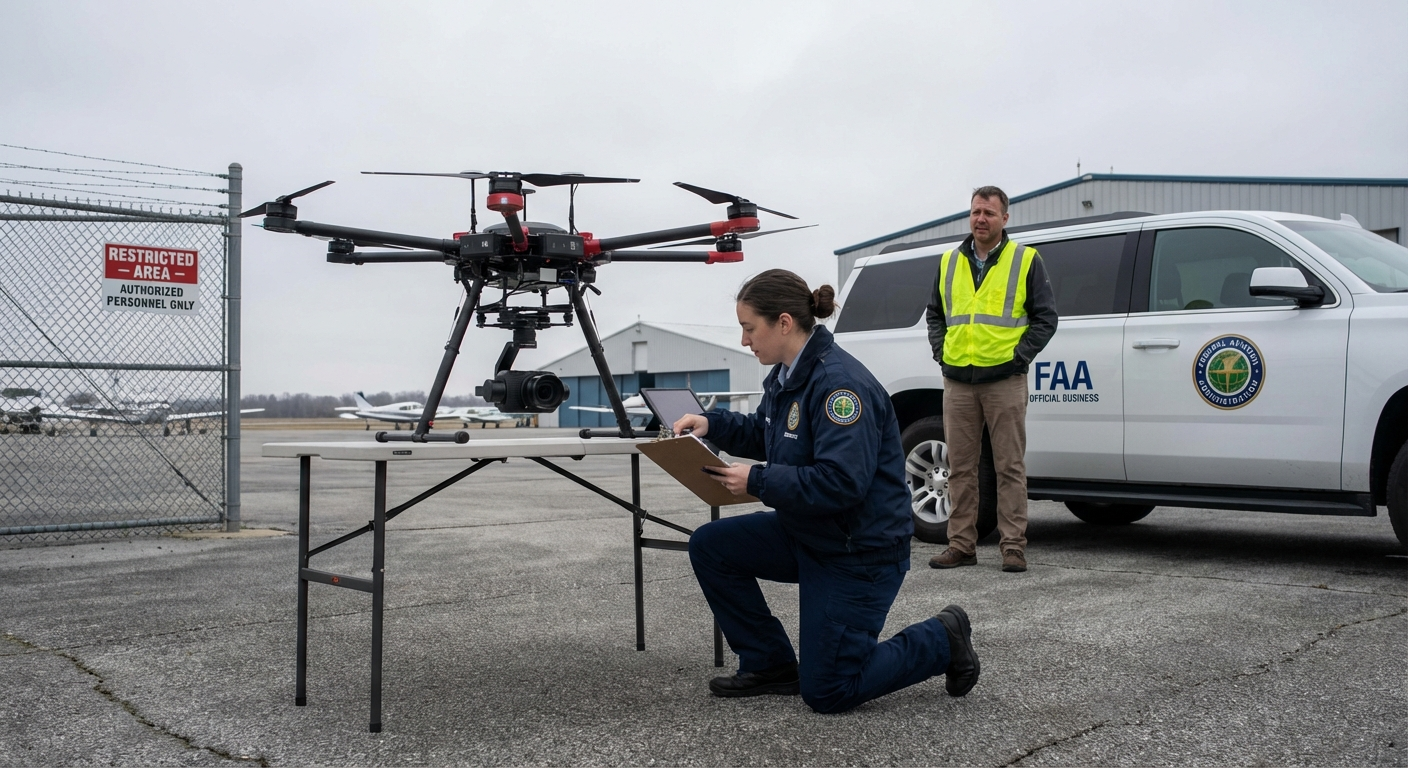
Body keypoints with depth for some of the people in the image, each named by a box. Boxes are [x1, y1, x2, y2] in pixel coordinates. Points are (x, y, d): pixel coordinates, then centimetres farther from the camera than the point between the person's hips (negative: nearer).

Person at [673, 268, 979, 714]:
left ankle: (942, 641, 17)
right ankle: (770, 665, 11)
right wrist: (712, 424, 2)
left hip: (861, 551, -9)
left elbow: (842, 482, -33)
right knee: (709, 547, 0)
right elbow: (762, 434, 20)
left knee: (826, 693, -2)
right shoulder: (786, 375, 2)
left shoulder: (839, 383, -26)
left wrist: (757, 481, -27)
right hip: (804, 535, 9)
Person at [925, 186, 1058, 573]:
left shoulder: (1026, 260, 3)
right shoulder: (949, 262, 14)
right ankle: (961, 544, 13)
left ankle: (1013, 546, 4)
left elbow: (1045, 317, 2)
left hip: (1005, 380, -4)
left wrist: (1019, 355, -7)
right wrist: (941, 351, 7)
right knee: (960, 467, 6)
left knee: (1010, 467, -1)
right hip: (957, 381, 4)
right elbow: (935, 313, 21)